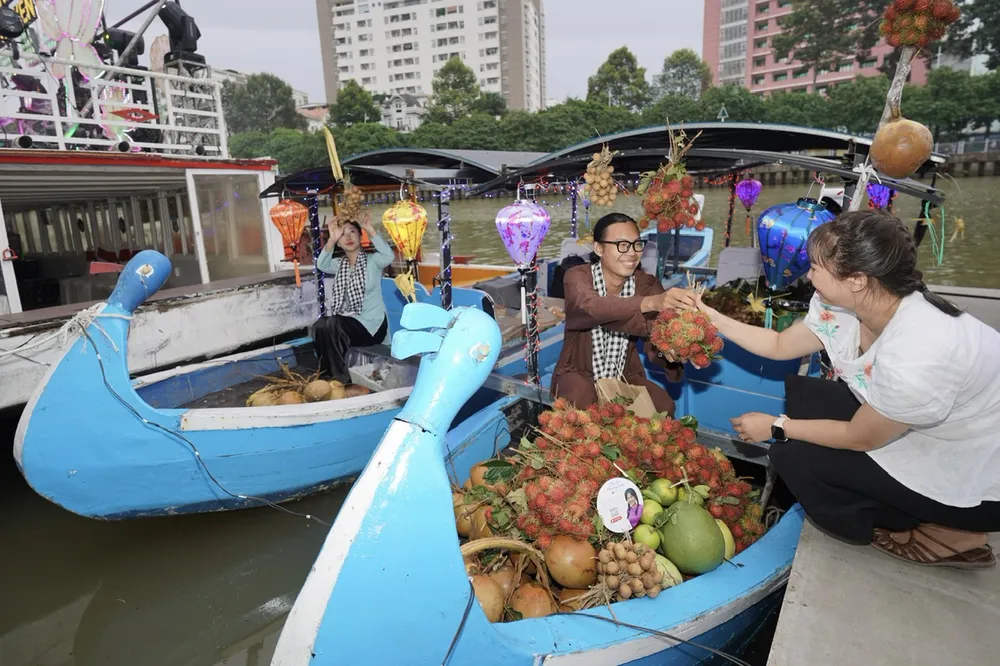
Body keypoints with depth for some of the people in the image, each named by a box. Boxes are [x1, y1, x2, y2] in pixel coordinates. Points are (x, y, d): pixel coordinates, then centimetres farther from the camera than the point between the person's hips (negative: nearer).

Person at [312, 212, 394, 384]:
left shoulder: (372, 261, -2)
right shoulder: (339, 264, 11)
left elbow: (388, 256, -24)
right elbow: (321, 265, -11)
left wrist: (370, 229, -29)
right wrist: (332, 239, -24)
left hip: (371, 324, -5)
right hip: (347, 320, 5)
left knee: (332, 325, -28)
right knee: (319, 326, -23)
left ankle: (342, 380, -15)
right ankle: (329, 376, -6)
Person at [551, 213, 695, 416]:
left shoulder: (647, 284, -7)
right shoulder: (578, 276, -17)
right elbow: (592, 307, -42)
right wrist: (651, 302, -58)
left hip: (626, 376, 4)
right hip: (579, 374, -3)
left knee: (663, 406, -21)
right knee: (584, 404, -33)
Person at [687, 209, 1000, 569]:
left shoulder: (917, 354, -36)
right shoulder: (841, 306, -13)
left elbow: (860, 438, -22)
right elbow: (779, 345, 2)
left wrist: (776, 427, -12)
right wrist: (711, 317, -3)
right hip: (922, 431, 8)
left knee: (793, 457, -13)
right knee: (800, 391, 2)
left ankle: (947, 536, 6)